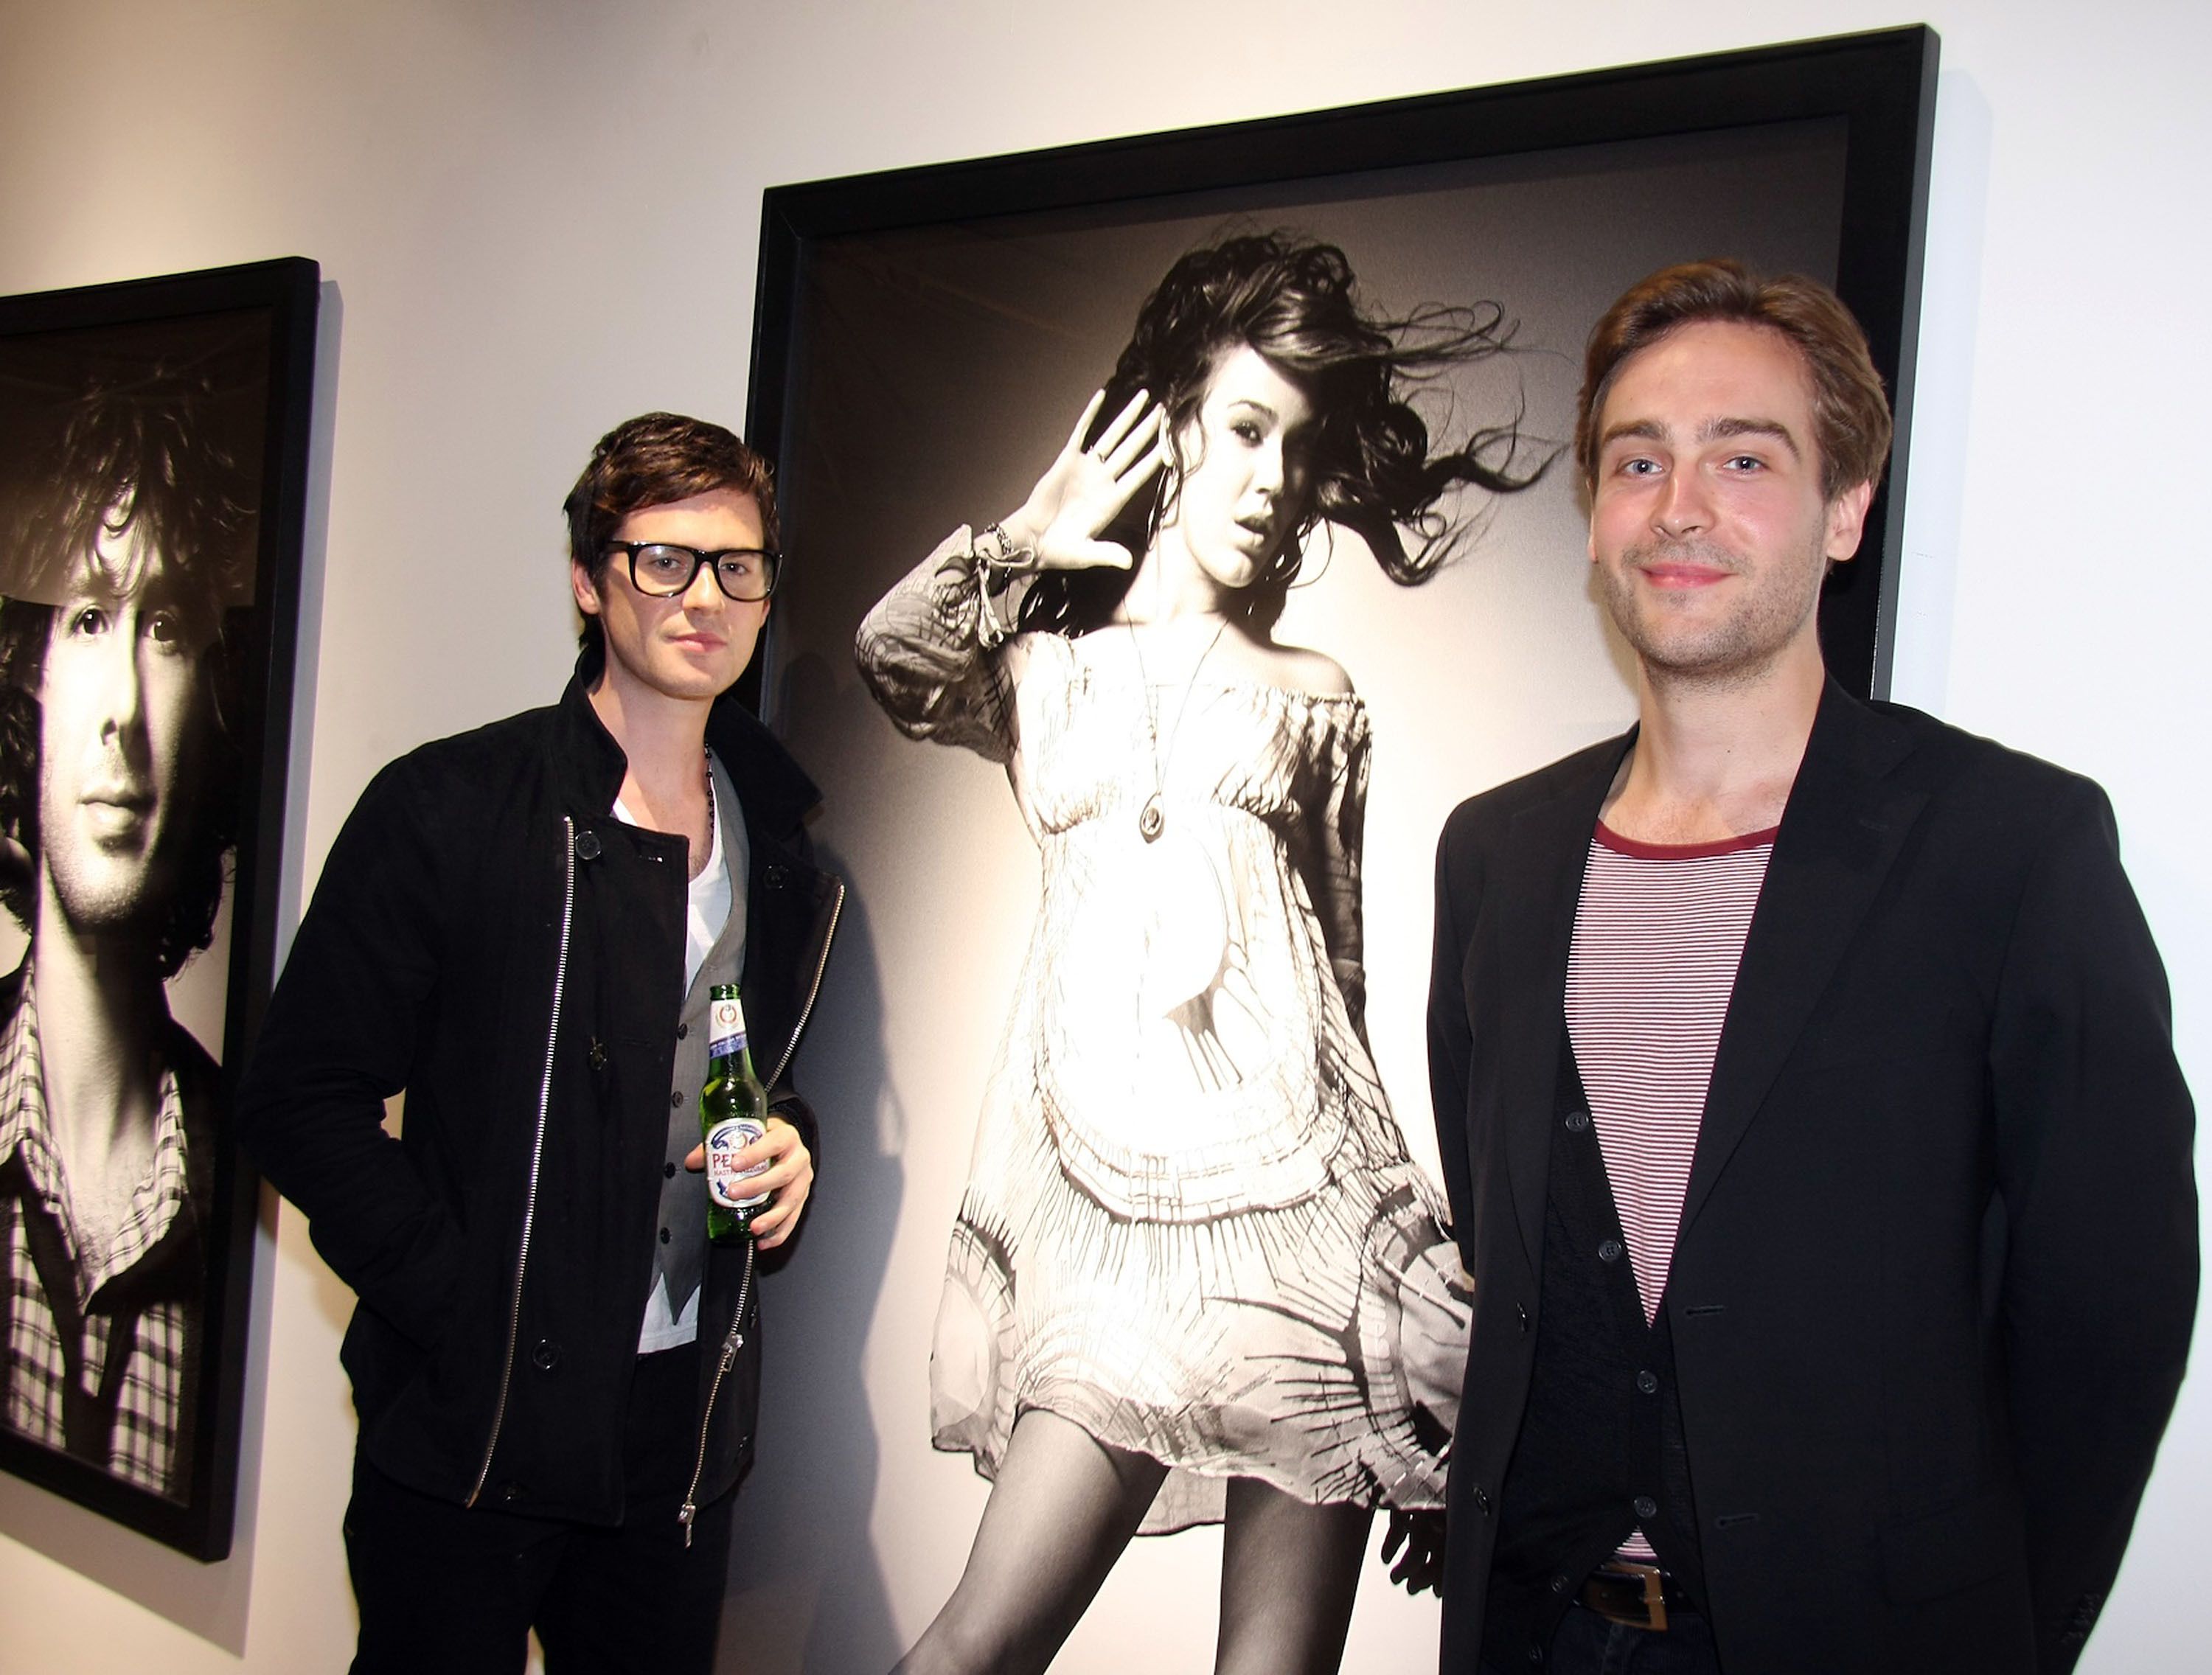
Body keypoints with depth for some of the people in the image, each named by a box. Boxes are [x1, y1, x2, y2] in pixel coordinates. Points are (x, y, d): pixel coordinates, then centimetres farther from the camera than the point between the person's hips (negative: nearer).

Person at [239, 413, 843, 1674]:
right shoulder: (446, 810, -7)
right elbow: (301, 1099, -8)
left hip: (683, 1428, 5)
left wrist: (792, 1147, 0)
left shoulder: (779, 847, 9)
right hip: (468, 1429, -4)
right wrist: (457, 1306, -14)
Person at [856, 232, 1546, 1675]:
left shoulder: (1316, 699, 15)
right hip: (1111, 1215, -1)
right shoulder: (1039, 672, 12)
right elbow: (893, 655, -11)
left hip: (1299, 1200, 1)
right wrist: (1023, 540, 4)